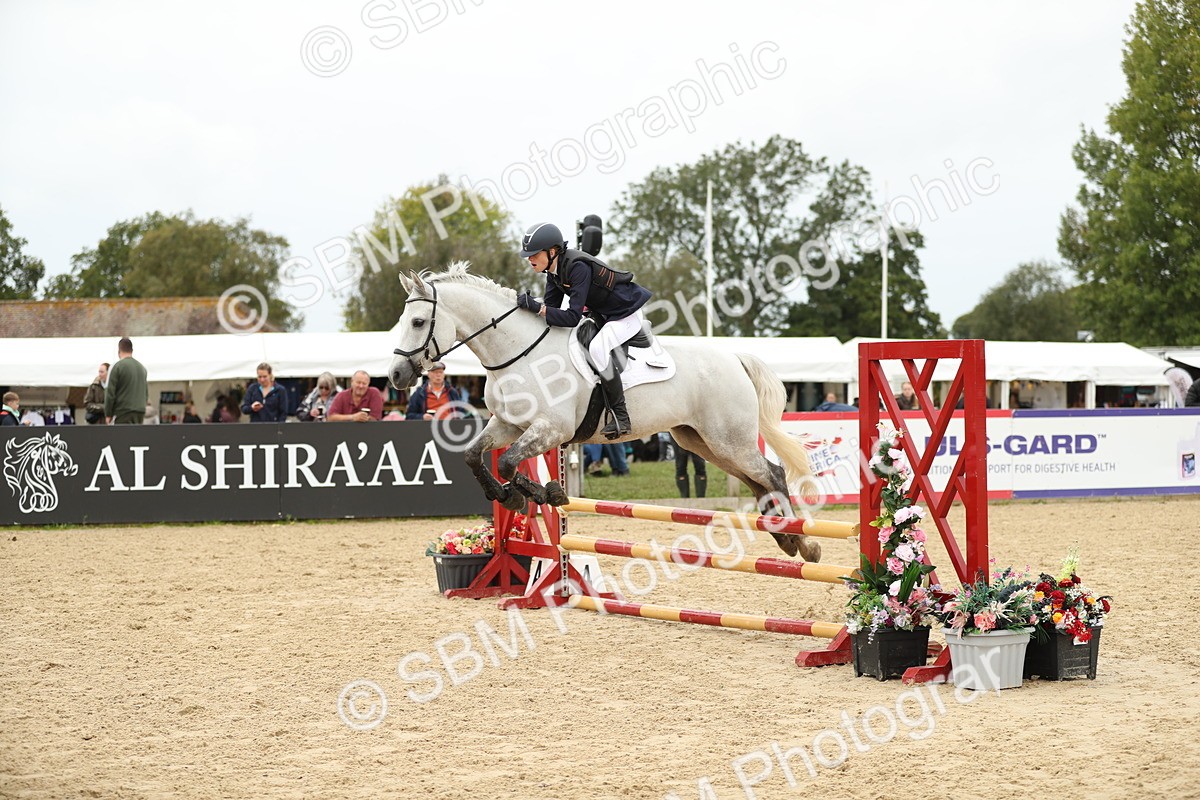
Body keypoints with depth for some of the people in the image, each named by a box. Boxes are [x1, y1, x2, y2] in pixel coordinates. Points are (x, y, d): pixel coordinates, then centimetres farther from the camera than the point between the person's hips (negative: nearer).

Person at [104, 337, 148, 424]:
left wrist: (108, 414, 0)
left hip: (123, 411, -6)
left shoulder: (117, 366, -6)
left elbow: (110, 392, -7)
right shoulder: (142, 368, 14)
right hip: (140, 412, 6)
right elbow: (146, 392, 20)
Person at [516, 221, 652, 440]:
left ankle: (620, 416, -24)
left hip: (627, 314, -10)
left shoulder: (578, 267, -31)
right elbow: (552, 307, 0)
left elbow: (573, 317, -35)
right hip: (603, 315, 10)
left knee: (597, 347, -31)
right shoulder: (554, 270, -4)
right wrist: (529, 305, -16)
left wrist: (537, 307, -39)